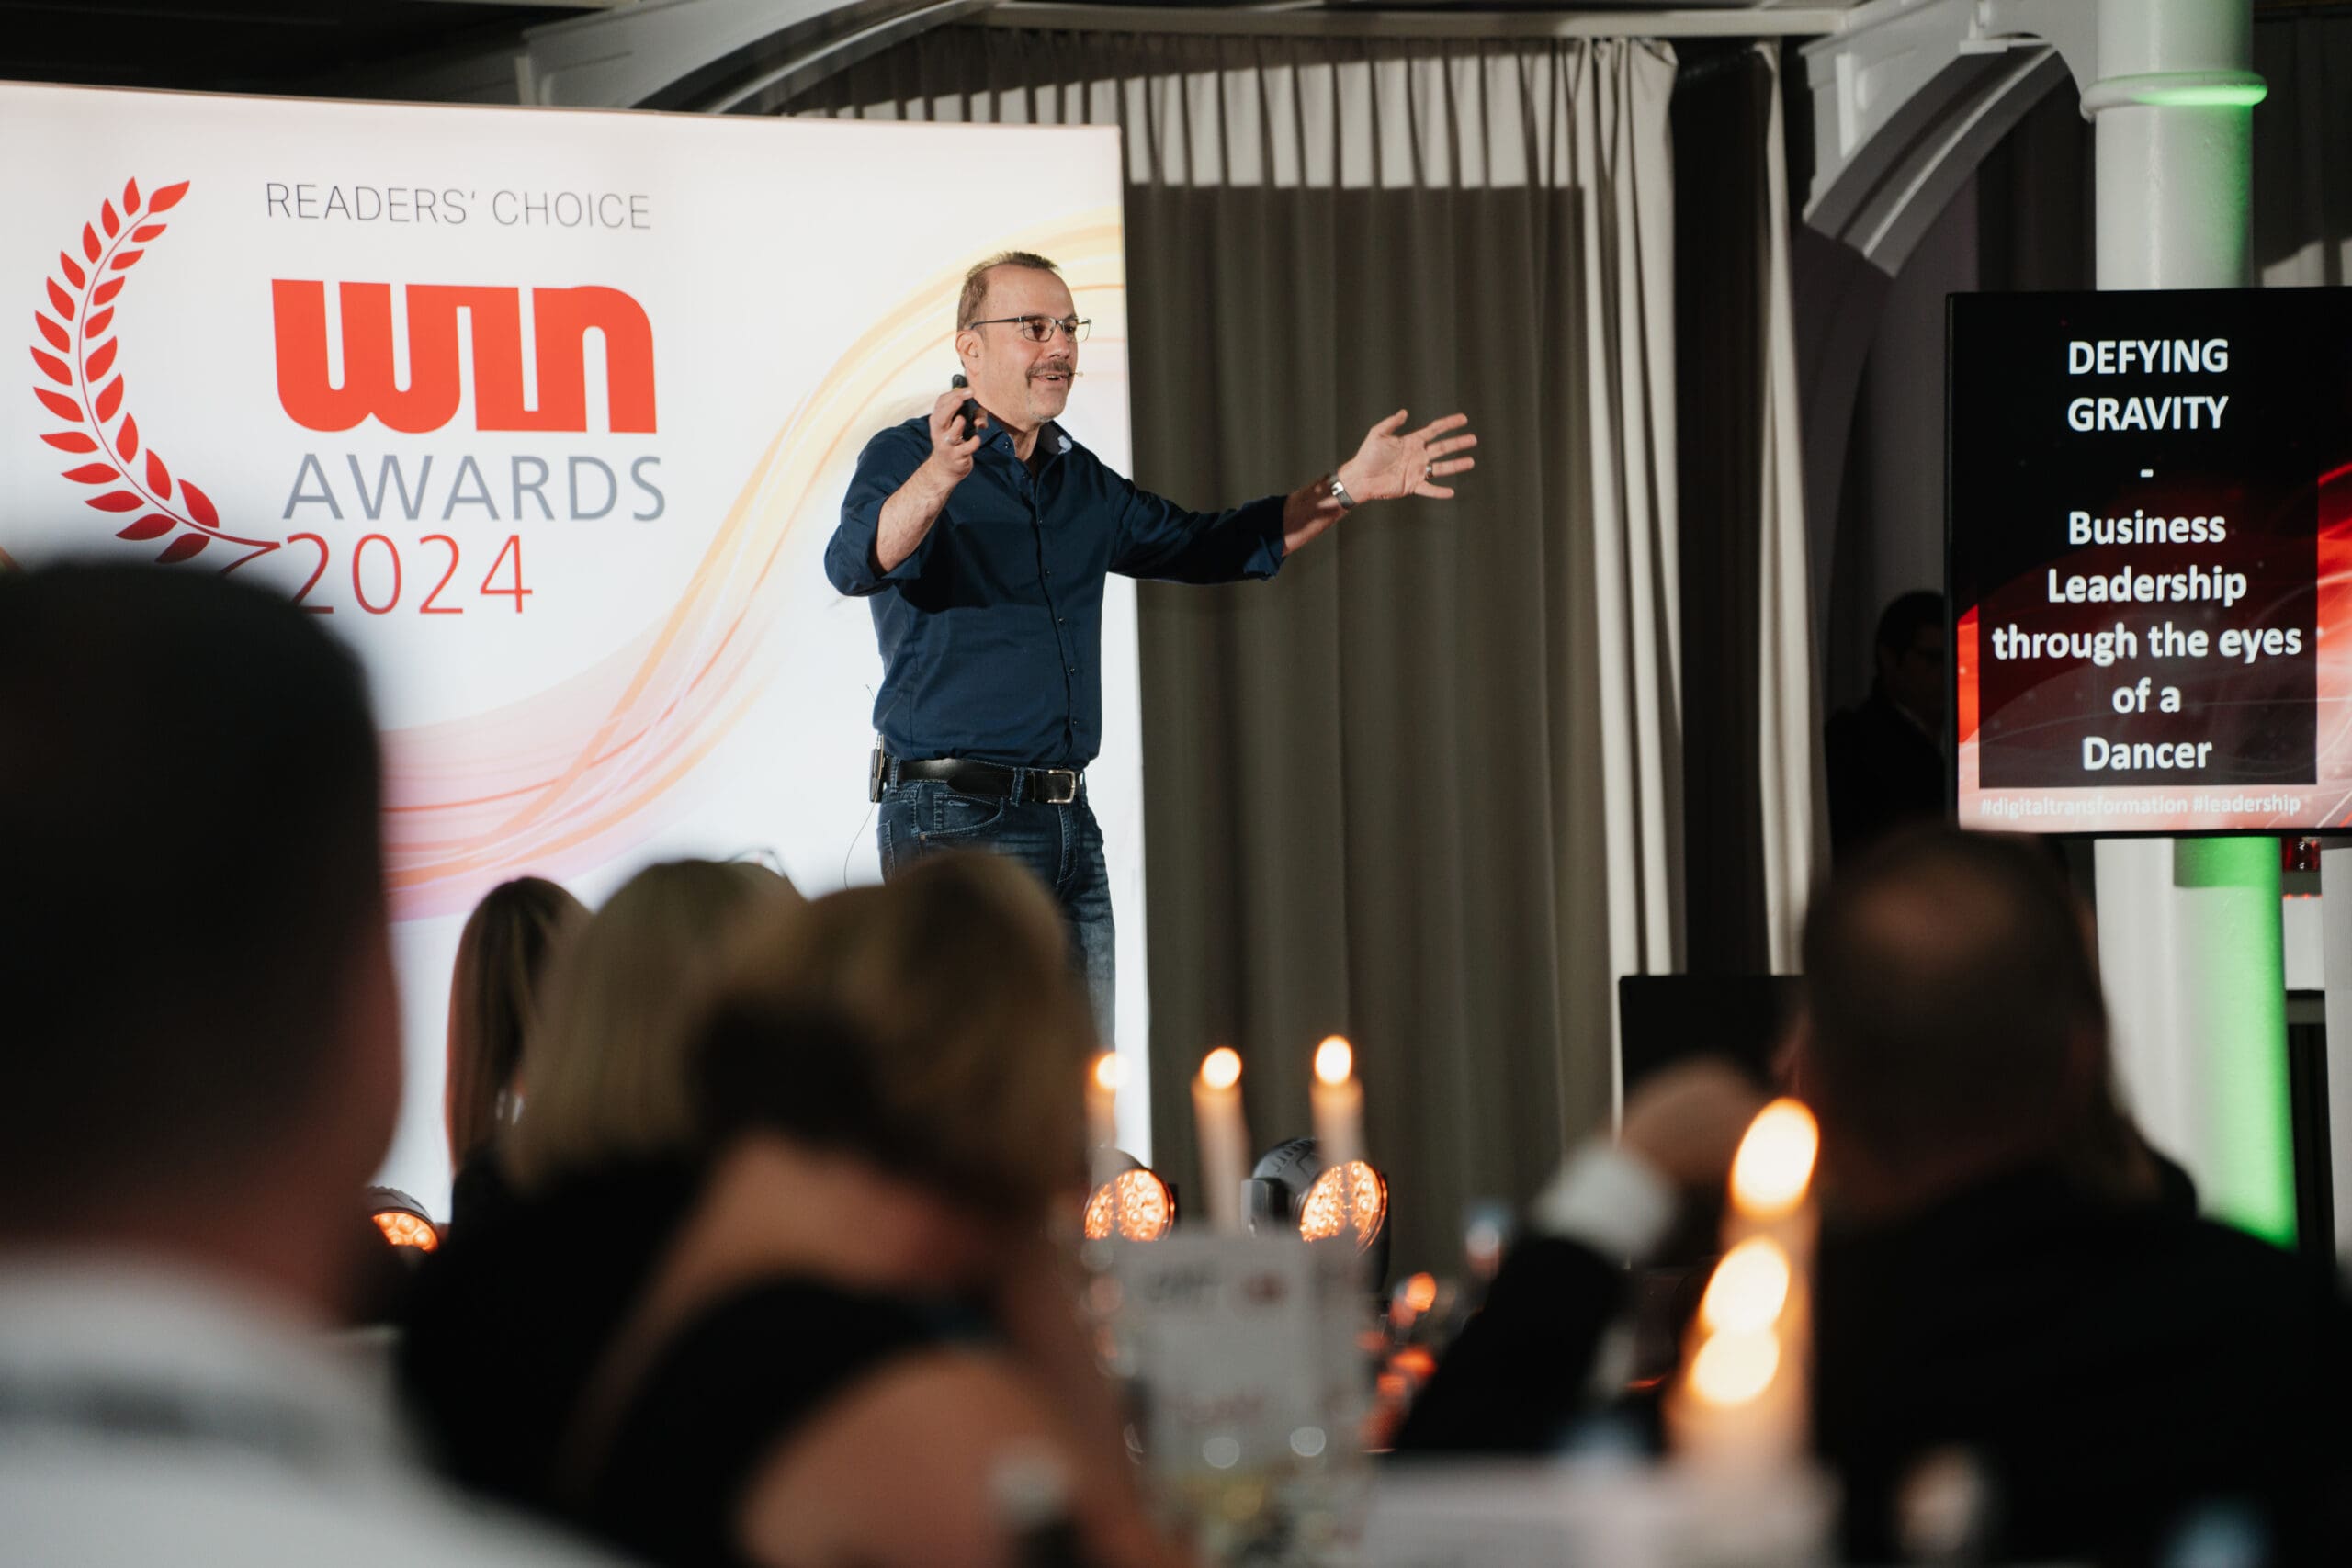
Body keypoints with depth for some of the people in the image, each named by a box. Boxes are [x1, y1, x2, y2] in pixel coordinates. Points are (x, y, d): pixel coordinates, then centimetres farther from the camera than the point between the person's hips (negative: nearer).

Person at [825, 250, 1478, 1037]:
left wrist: (1346, 487, 16)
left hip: (1067, 822, 8)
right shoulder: (905, 457, -5)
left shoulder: (1082, 484, 17)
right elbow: (856, 563, -25)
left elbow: (1209, 546, 26)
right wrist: (936, 480, -45)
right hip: (955, 822, -8)